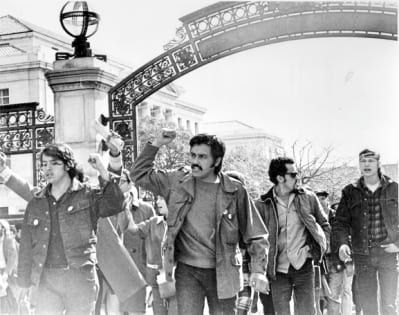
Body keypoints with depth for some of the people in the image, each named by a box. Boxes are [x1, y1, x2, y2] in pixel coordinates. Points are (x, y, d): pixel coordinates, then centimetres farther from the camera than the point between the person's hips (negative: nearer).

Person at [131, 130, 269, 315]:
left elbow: (255, 236, 0)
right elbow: (139, 174, 9)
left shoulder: (234, 191, -4)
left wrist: (258, 270, -11)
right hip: (187, 271, 1)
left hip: (223, 272, 0)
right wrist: (156, 144, -2)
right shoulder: (177, 182, 2)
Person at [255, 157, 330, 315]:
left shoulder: (308, 198, 2)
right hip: (278, 271, -1)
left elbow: (325, 225, 12)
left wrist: (317, 248, -2)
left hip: (304, 267, 1)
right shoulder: (262, 205, -4)